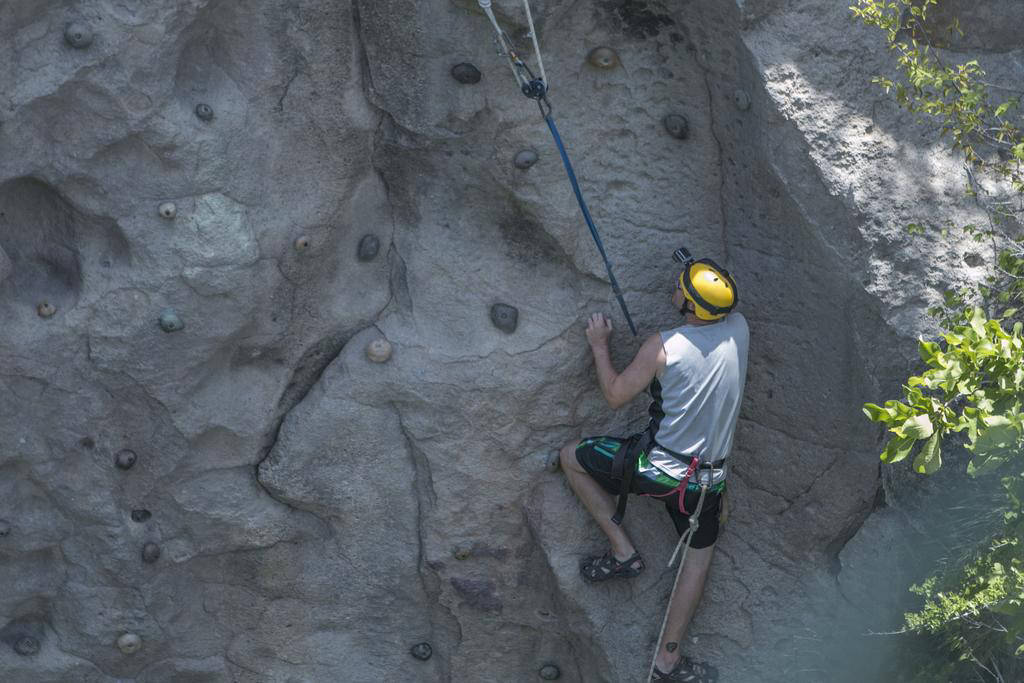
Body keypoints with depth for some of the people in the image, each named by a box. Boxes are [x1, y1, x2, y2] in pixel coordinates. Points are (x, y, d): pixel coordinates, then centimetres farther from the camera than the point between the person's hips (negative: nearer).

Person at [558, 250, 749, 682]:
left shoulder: (663, 347, -21)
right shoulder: (738, 328, -7)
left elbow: (615, 396, -5)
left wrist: (599, 346, 6)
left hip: (656, 467, -5)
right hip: (708, 477, 5)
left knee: (570, 456, 16)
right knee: (699, 555, 23)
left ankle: (623, 552, 15)